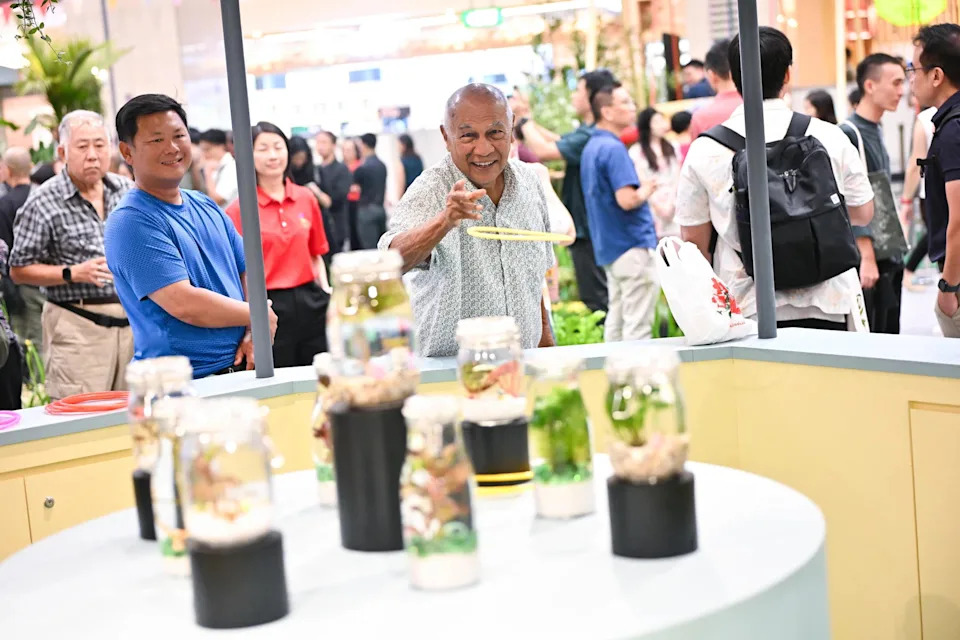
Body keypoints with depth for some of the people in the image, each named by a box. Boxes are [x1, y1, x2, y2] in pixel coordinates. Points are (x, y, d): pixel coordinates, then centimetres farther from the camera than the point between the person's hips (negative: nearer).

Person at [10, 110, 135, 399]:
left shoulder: (128, 190, 10)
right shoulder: (43, 203, -5)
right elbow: (19, 270, -4)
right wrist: (74, 273, -14)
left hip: (133, 321, 5)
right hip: (78, 327, -5)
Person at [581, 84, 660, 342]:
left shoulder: (592, 147, 14)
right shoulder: (613, 149, -16)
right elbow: (627, 200, -25)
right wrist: (646, 190, -6)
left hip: (609, 249, 10)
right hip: (633, 246, -10)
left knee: (616, 322, 15)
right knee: (638, 326, -7)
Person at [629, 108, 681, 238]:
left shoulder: (672, 148, 12)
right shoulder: (636, 152, -3)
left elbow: (677, 178, 11)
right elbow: (641, 183, -3)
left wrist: (670, 203, -2)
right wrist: (658, 206, -6)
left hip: (673, 205, 4)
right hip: (652, 206, -4)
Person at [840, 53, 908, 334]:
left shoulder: (877, 131, 13)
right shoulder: (849, 134, -13)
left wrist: (897, 248, 17)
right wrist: (866, 256, -19)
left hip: (890, 254, 9)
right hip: (869, 257, -9)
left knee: (889, 334, 10)